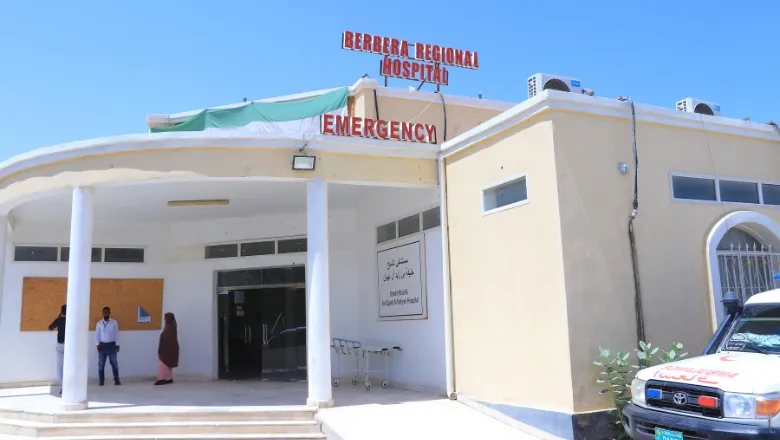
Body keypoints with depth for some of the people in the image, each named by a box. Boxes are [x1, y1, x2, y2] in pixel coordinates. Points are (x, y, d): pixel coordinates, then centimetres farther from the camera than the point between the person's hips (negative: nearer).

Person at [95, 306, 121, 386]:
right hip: (102, 345, 1)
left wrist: (117, 345, -1)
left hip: (111, 345, -1)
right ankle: (101, 381, 9)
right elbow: (97, 335, 4)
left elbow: (116, 334, 4)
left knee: (114, 363, 0)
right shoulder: (99, 323, 5)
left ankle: (116, 380, 4)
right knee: (101, 364, 3)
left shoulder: (114, 323, 4)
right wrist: (97, 344, -7)